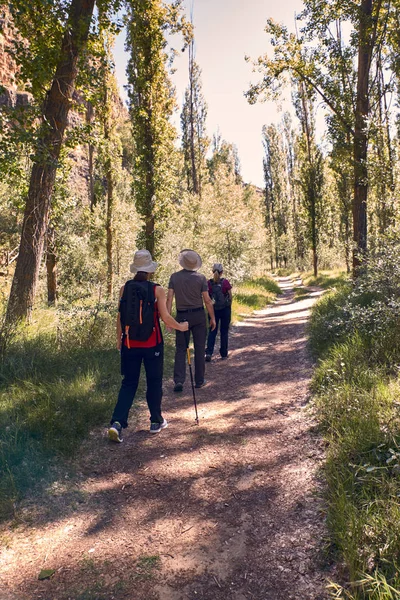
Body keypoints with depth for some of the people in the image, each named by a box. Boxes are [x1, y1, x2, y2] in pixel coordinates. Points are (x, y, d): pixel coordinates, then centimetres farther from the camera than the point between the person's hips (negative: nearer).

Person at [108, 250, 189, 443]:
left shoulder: (124, 288, -2)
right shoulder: (157, 290, -9)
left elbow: (120, 316, 2)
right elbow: (165, 318, -10)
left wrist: (119, 338, 15)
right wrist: (181, 327, 8)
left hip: (129, 343, 2)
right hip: (152, 344, -2)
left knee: (129, 383, 12)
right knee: (154, 382, 14)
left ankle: (117, 422, -1)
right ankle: (156, 421, 25)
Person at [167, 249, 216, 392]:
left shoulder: (174, 277, -2)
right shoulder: (201, 278, -6)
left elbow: (169, 298, -6)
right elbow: (207, 300, -6)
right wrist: (212, 318, 3)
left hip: (181, 316, 1)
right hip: (198, 316, -1)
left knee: (180, 349, 7)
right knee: (199, 348, 9)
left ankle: (179, 381, -4)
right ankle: (199, 380, 16)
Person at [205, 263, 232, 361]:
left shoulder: (209, 283, -6)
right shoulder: (225, 282, -10)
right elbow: (230, 296, -5)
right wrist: (229, 306, 10)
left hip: (213, 309, 1)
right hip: (225, 309, -1)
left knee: (212, 331, 9)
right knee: (224, 331, 11)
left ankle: (209, 352, -4)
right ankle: (224, 353, 18)